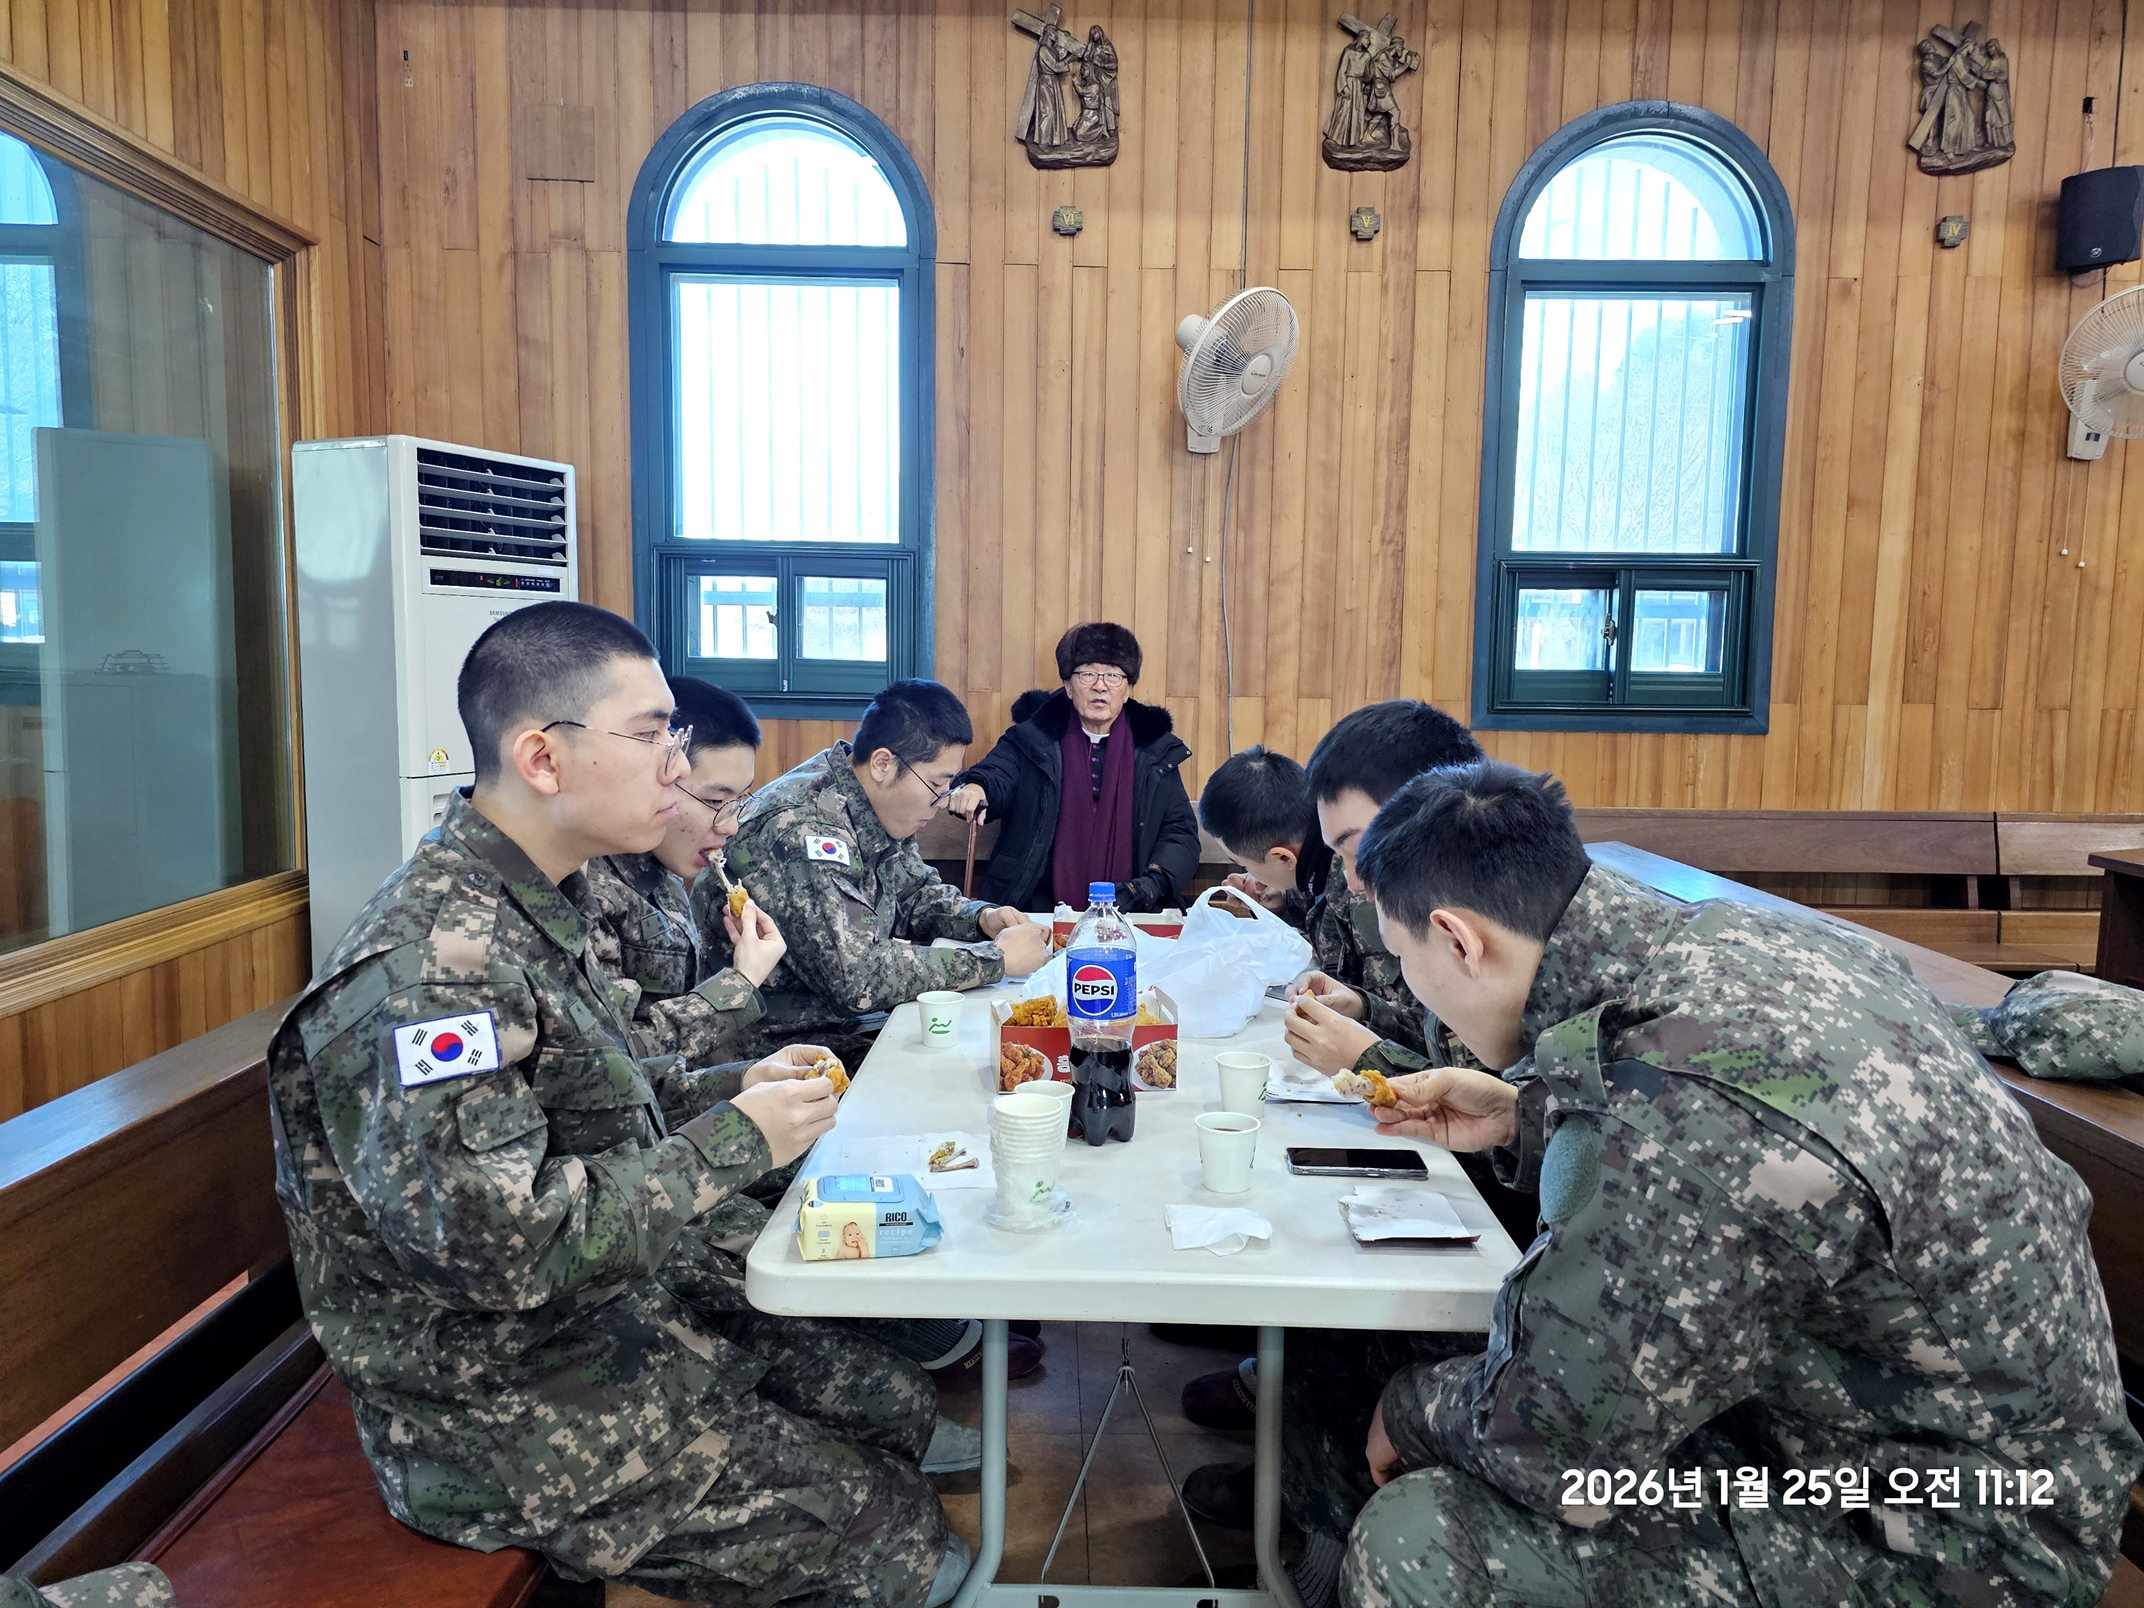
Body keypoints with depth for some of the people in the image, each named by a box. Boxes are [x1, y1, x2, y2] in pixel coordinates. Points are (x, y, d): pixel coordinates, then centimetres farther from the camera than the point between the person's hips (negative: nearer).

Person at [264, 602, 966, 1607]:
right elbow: (495, 1244, -32)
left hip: (607, 1325, 9)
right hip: (497, 1416, -9)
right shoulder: (432, 967, -28)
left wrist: (727, 1087, -2)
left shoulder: (534, 905, 3)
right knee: (882, 1523, -5)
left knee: (895, 1403, 10)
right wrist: (735, 1143, -23)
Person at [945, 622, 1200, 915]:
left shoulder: (1156, 751, 14)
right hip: (1042, 910, -2)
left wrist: (1154, 883, -8)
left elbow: (1181, 832, 11)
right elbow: (997, 777, -6)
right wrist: (974, 789, -31)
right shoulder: (1033, 739, 11)